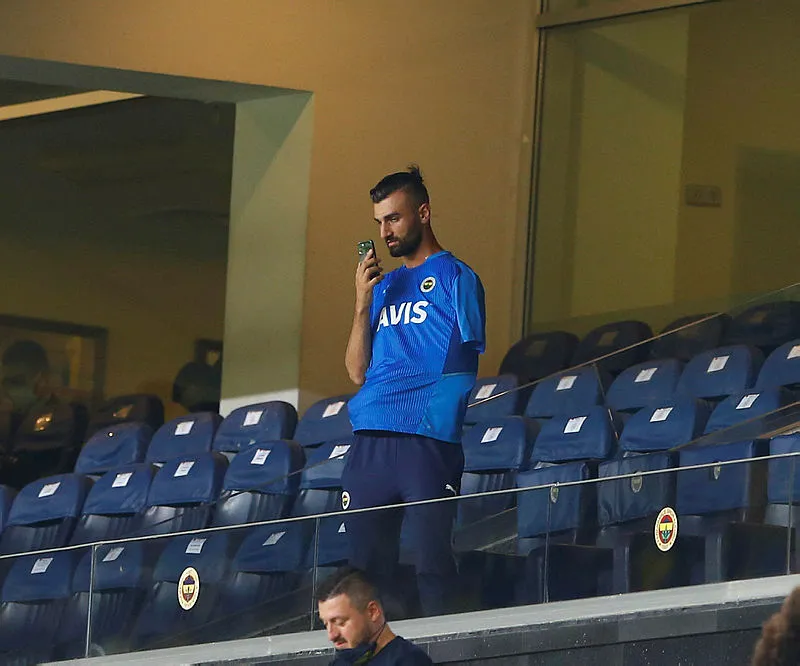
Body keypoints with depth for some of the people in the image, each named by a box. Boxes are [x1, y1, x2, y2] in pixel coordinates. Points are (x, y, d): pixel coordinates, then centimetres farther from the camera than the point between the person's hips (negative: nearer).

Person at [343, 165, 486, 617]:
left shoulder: (454, 277, 4)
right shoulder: (384, 286, 22)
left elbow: (467, 362, 0)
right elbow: (358, 371, 15)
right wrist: (364, 302, 5)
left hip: (428, 440, -6)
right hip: (369, 442, 6)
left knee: (432, 559, -11)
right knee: (366, 561, 4)